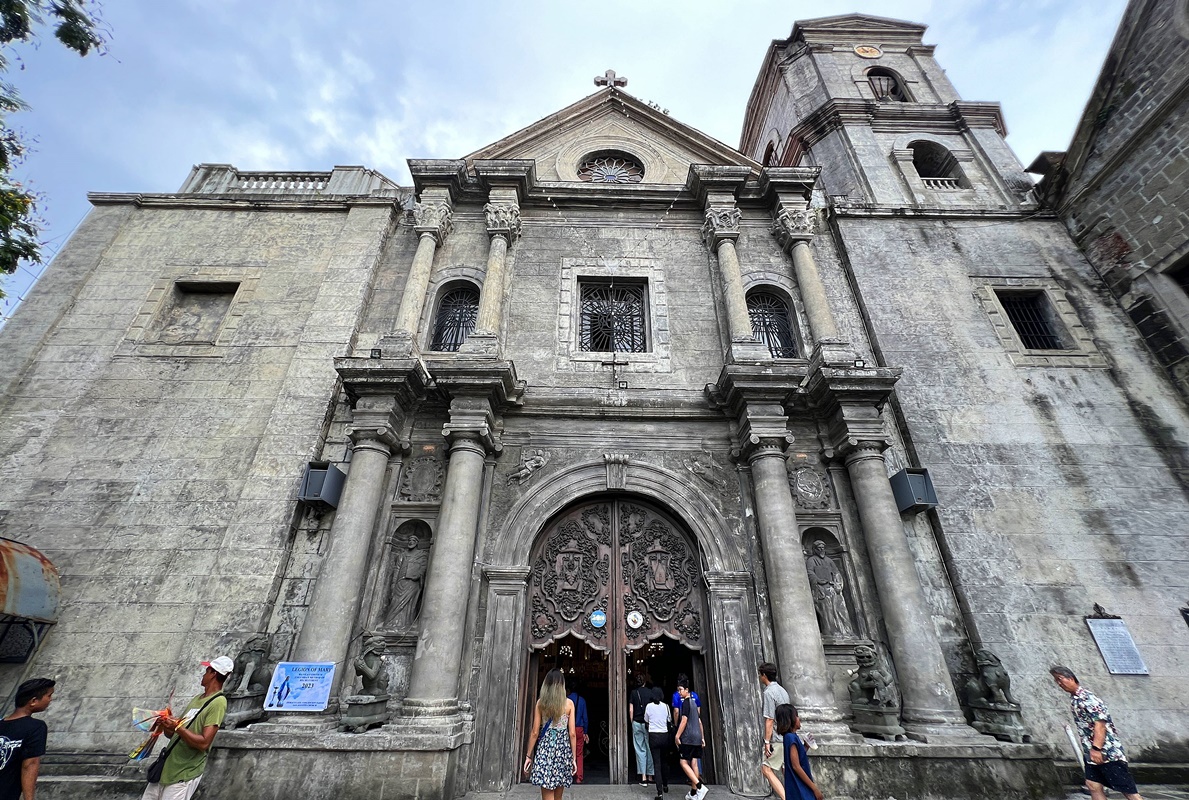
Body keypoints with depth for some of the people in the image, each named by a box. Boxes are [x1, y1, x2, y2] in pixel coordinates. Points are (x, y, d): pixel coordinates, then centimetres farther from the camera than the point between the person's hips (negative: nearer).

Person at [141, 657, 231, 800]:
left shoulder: (218, 702, -18)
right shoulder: (197, 698, 12)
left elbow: (203, 743, -23)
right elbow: (175, 734, 15)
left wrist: (177, 727, -22)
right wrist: (166, 725, -4)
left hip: (184, 775, -8)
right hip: (166, 767, 8)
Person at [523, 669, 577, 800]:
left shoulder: (540, 702, 0)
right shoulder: (569, 703, -1)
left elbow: (535, 732, 0)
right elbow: (572, 733, -1)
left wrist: (529, 755, 8)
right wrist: (574, 758, 6)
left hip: (545, 748, -1)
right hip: (563, 749, 1)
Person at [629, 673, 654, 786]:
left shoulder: (633, 693, -1)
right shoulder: (651, 692, -3)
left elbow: (631, 710, -1)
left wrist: (632, 723, 9)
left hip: (637, 723, 0)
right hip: (649, 724, 0)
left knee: (640, 750, 6)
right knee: (650, 749, 11)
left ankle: (643, 777, 3)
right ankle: (650, 776, 17)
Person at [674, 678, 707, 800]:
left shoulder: (686, 702, -10)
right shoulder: (694, 703, 16)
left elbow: (684, 721, -17)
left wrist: (677, 736, -14)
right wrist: (702, 737, 24)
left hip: (688, 738, -8)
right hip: (697, 737, 8)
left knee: (684, 762, -5)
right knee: (694, 763, 9)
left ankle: (700, 786, -17)